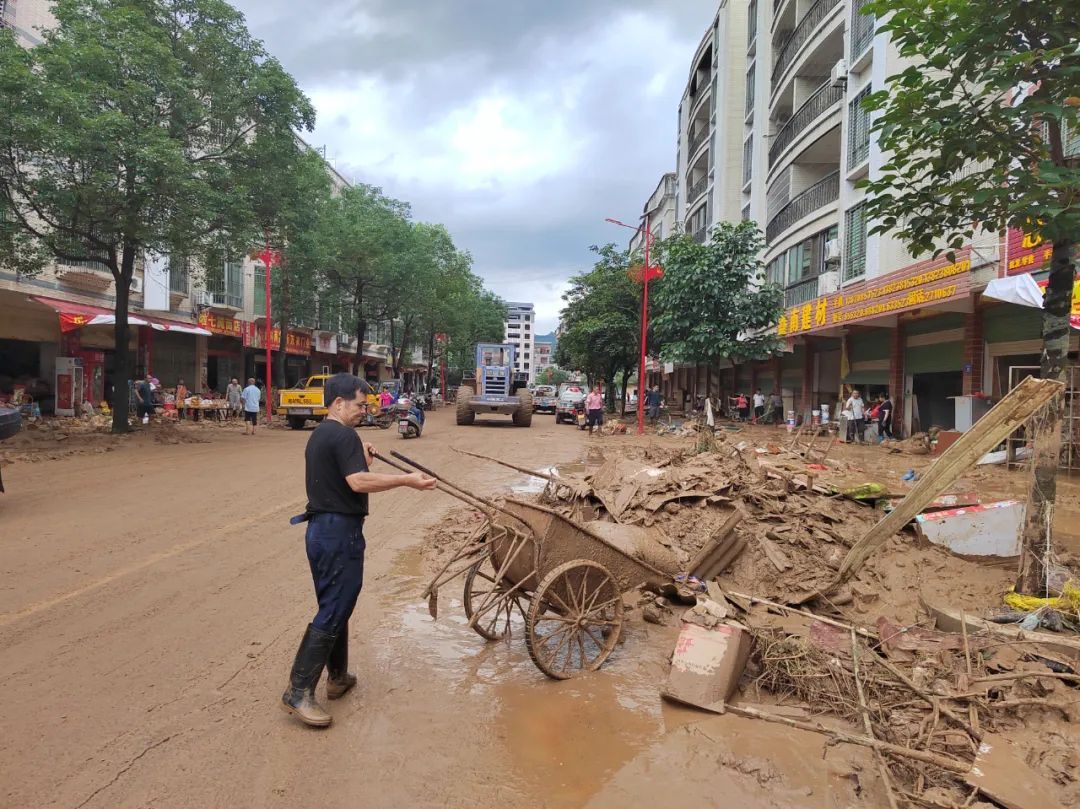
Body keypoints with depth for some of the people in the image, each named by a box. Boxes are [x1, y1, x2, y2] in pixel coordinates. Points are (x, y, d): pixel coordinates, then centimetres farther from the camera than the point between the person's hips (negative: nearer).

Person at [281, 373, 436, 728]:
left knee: (334, 605, 19)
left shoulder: (318, 435, 16)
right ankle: (298, 691, -2)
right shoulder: (343, 435, -15)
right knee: (333, 612, -5)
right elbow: (358, 482, -27)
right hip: (340, 532, -10)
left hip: (320, 528, 10)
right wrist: (407, 480, -25)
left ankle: (337, 676, 30)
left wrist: (361, 459, 13)